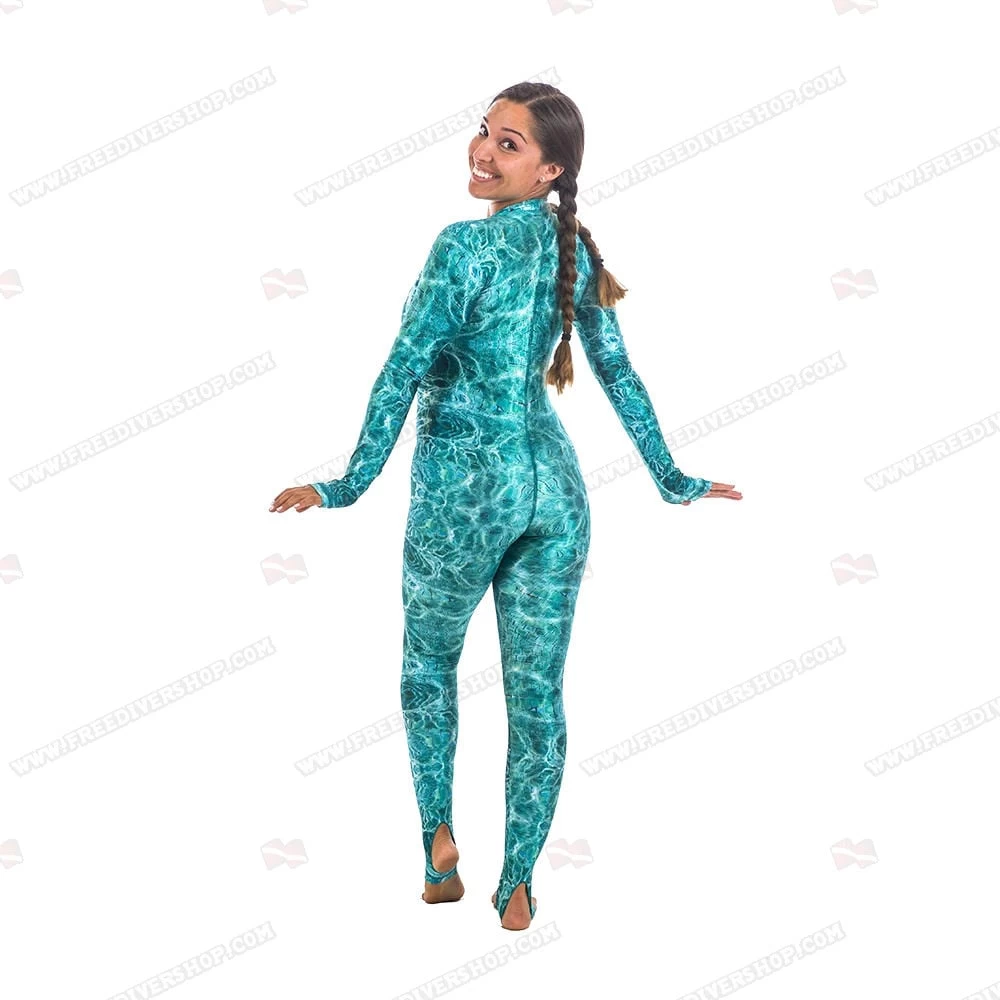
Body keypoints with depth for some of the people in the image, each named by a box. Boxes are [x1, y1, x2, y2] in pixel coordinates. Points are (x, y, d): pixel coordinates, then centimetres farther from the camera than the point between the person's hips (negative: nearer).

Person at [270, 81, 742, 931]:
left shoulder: (466, 245, -13)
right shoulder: (573, 247, 5)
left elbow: (405, 369, -17)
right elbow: (617, 371, 9)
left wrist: (351, 485, -13)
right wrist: (671, 481, 16)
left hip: (463, 487, -5)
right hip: (554, 486, 5)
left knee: (430, 659, 20)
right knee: (538, 690, 8)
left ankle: (440, 837, 17)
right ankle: (518, 887, 15)